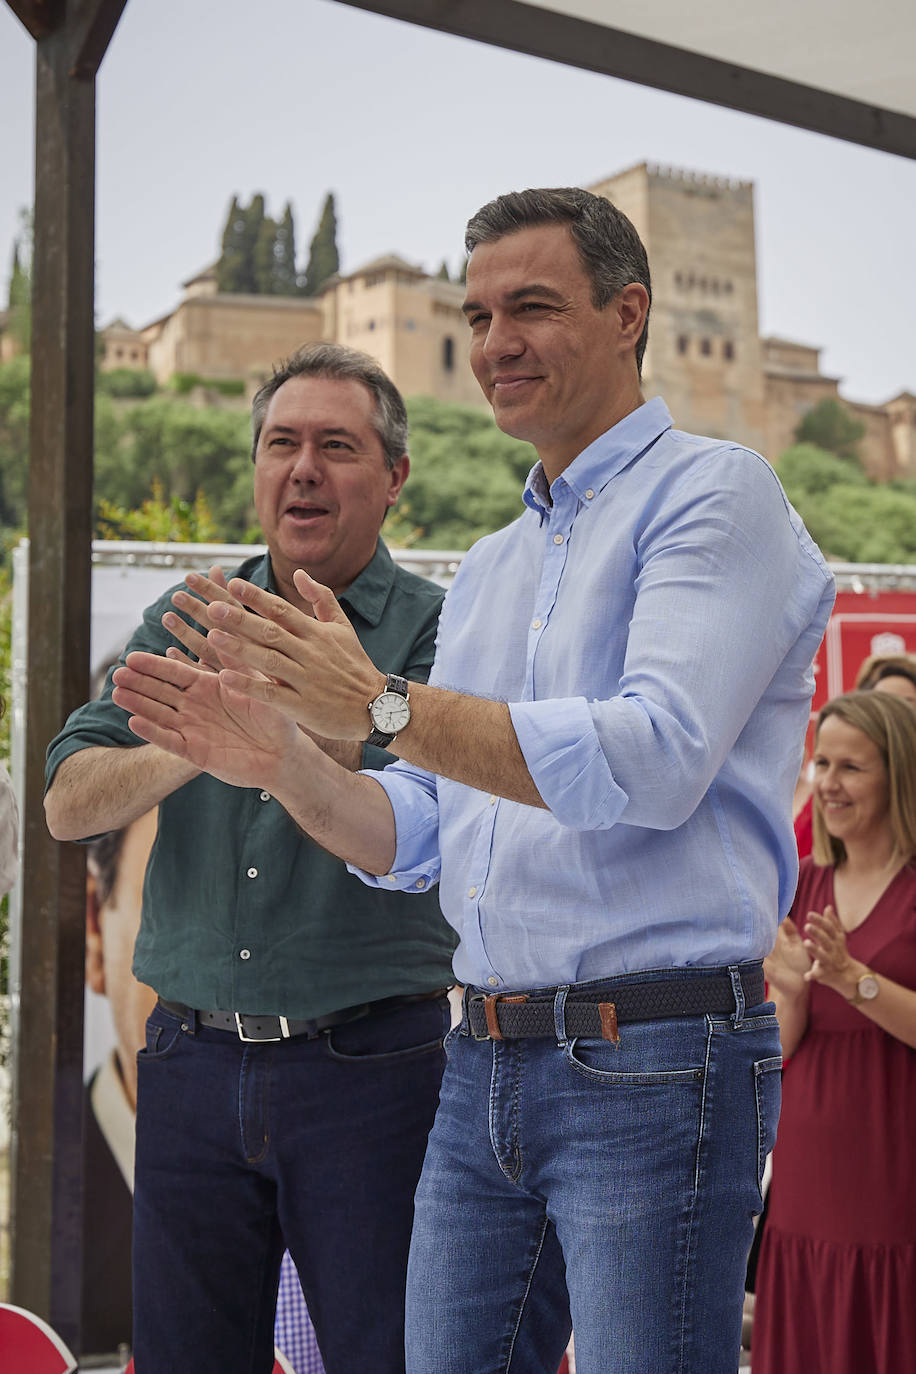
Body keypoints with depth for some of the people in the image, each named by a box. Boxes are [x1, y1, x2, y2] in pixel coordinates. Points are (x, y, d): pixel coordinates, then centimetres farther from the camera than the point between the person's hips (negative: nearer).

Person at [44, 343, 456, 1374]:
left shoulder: (438, 628, -3)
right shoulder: (186, 622, 9)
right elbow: (69, 803, -1)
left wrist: (285, 728, -33)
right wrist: (191, 753, -20)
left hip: (370, 1066, -3)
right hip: (193, 1058, 4)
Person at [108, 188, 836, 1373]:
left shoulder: (714, 494, -5)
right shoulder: (485, 572, 19)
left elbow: (655, 761, -20)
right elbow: (415, 839, 16)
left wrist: (379, 703, -19)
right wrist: (280, 758, -2)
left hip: (652, 1062, -7)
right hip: (483, 1065, 7)